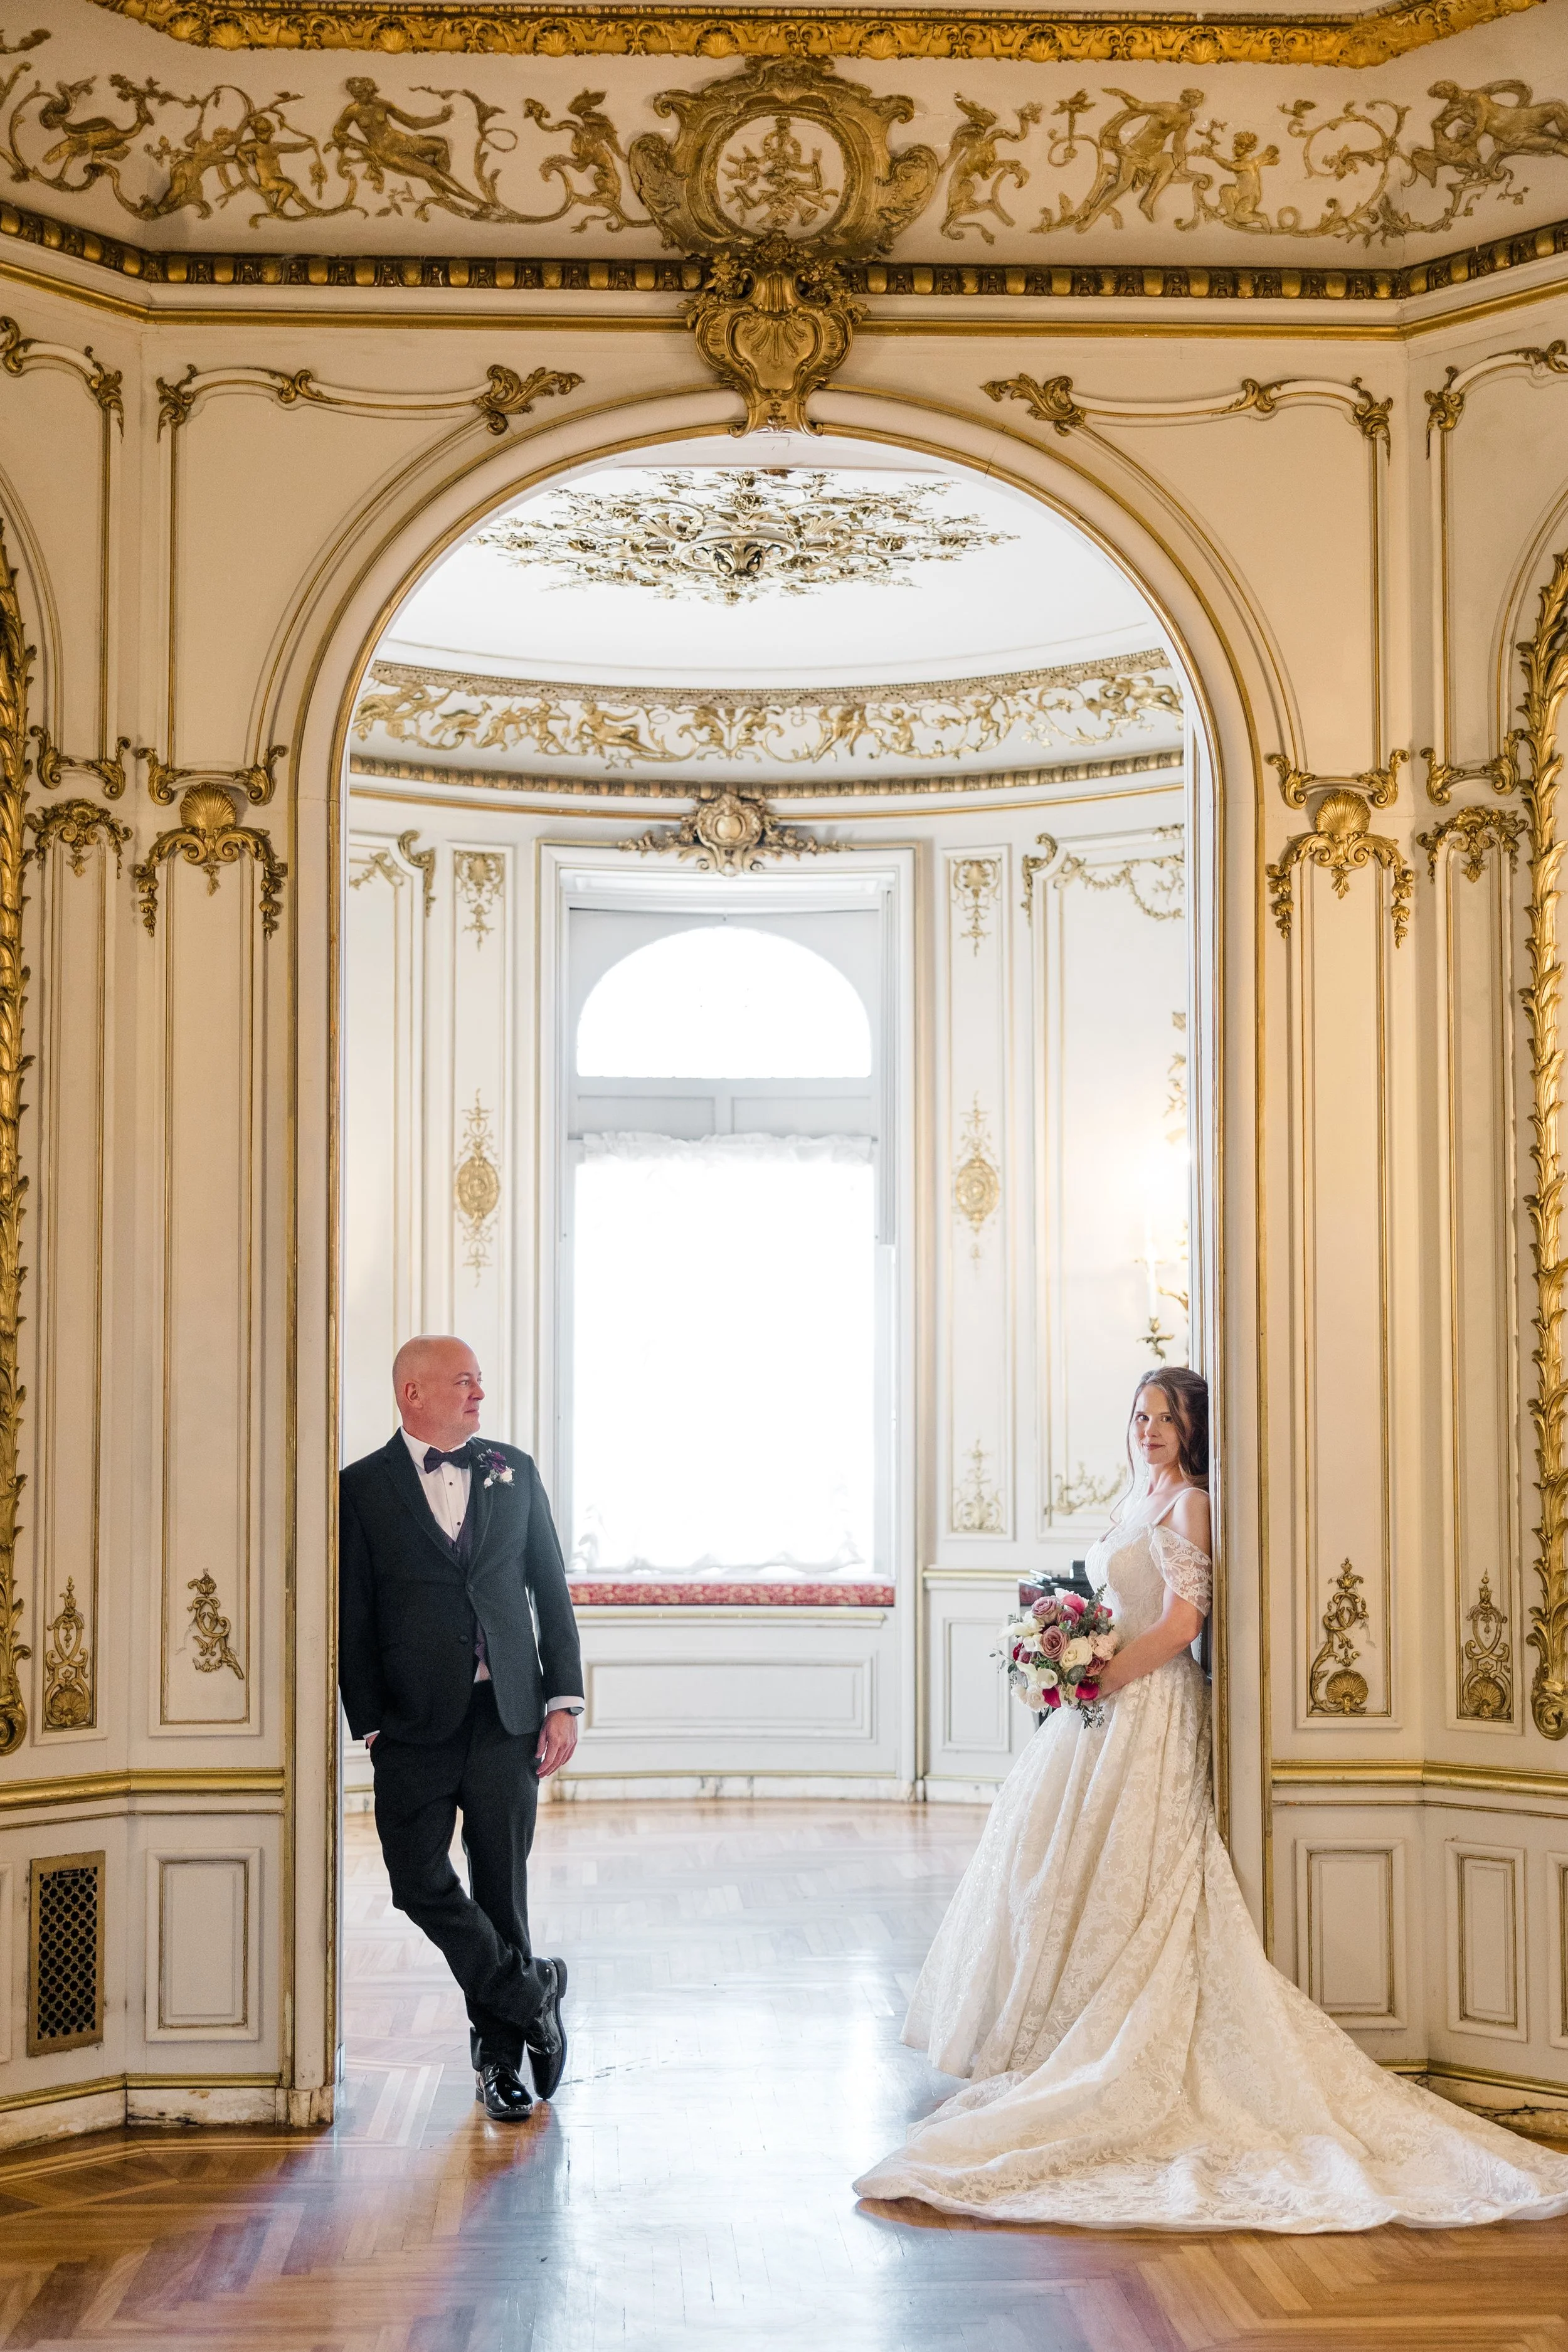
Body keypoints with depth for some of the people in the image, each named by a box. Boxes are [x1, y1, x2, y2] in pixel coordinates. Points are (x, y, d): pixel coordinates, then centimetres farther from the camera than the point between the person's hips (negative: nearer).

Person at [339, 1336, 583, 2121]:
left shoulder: (513, 1472, 8)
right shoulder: (363, 1489, 0)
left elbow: (551, 1591, 10)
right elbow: (352, 1617, -1)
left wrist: (564, 1700, 2)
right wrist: (371, 1726, -7)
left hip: (507, 1717, 2)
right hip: (416, 1725, -2)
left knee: (501, 1885, 6)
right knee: (420, 1881, -7)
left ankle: (500, 2053, 21)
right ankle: (532, 1995, 13)